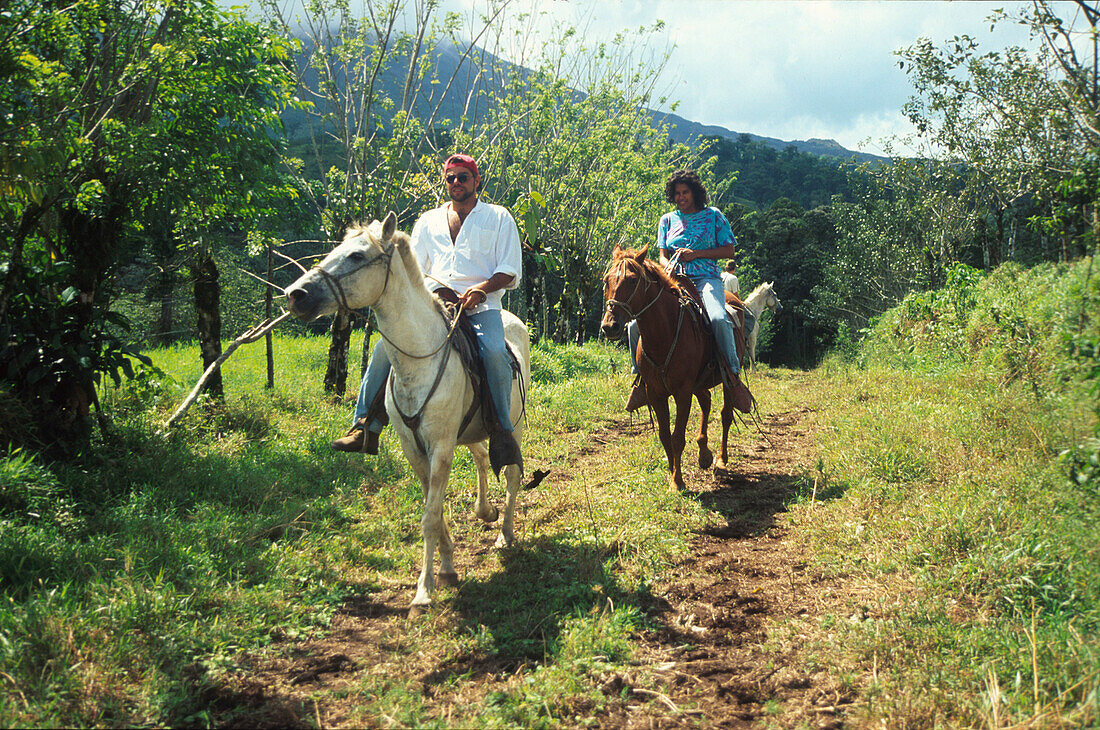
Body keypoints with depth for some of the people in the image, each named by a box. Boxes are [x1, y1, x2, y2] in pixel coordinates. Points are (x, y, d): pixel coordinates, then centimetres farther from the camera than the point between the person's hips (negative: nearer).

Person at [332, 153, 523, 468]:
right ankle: (365, 428, -11)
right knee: (385, 347, -17)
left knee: (494, 353, -33)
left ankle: (503, 430, -16)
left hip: (480, 305, -3)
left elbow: (511, 272, 5)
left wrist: (482, 288, -15)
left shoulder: (498, 218, 12)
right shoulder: (429, 221, 23)